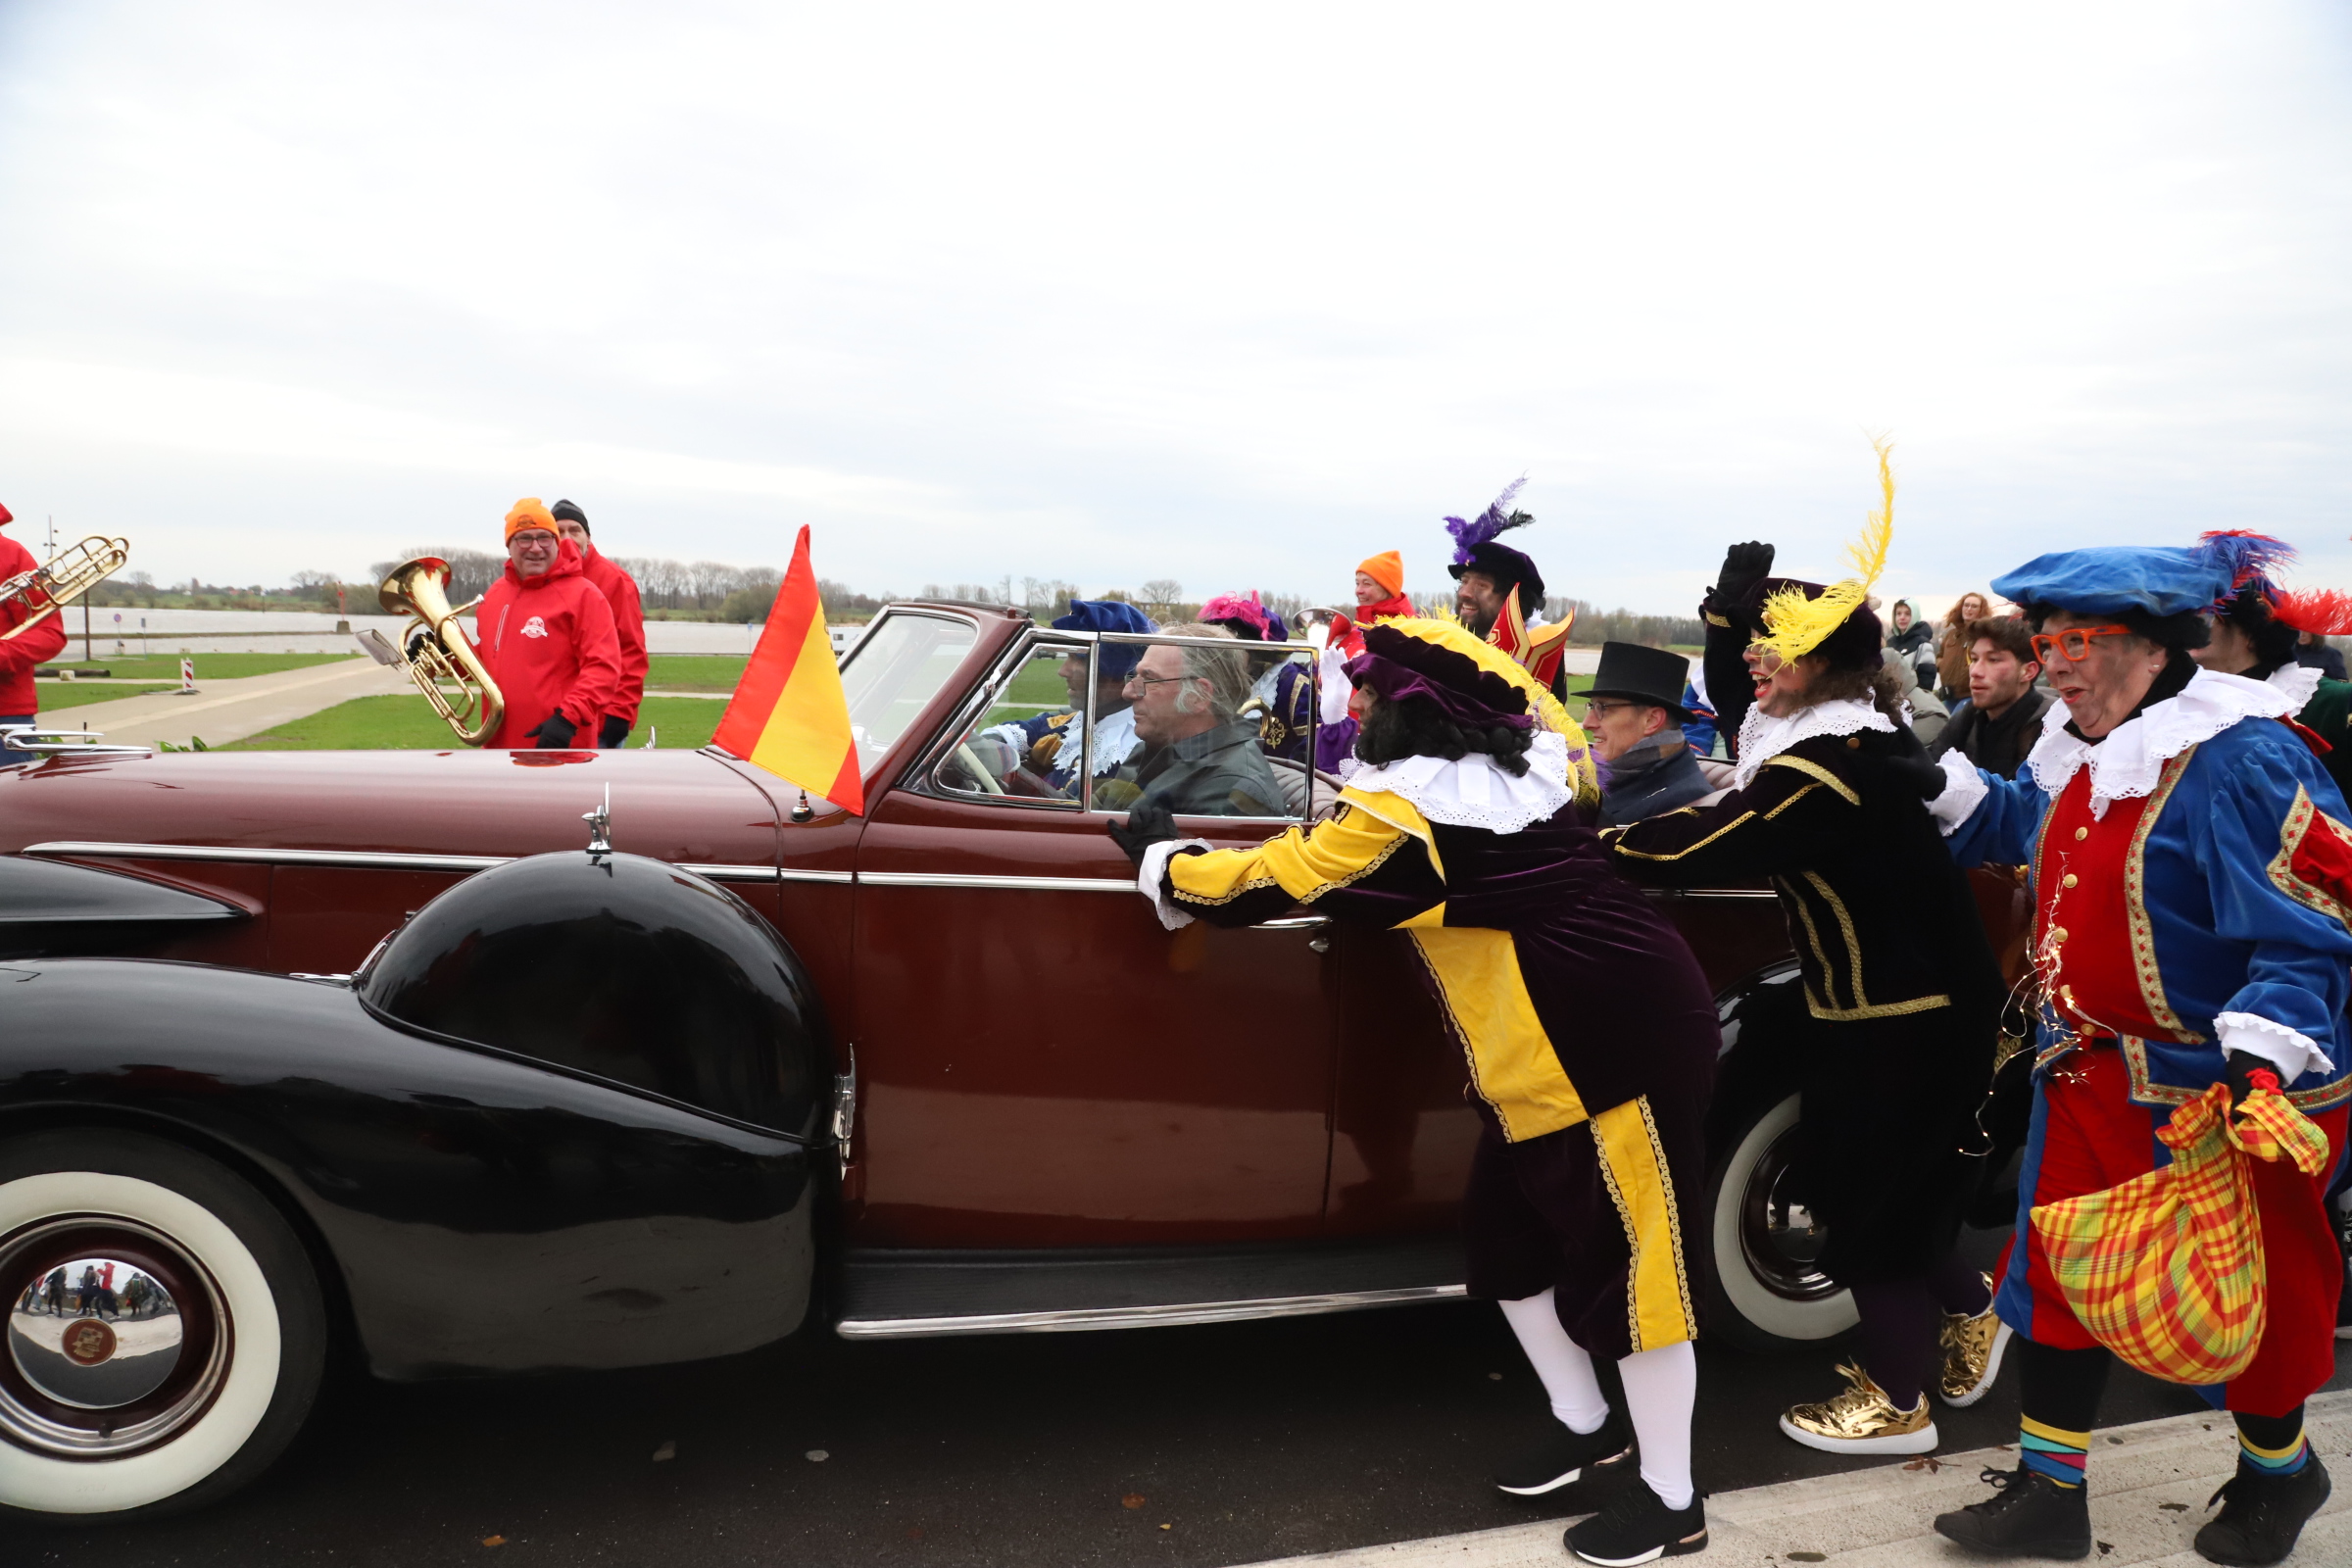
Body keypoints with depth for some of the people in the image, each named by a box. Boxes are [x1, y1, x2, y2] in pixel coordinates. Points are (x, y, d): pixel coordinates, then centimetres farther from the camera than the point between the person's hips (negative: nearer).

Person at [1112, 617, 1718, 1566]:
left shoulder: (1407, 811, -18)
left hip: (1625, 1046, -10)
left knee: (1627, 1261, 1)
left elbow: (1266, 883, -12)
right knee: (1508, 1237, 17)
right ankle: (1583, 1422, 33)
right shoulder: (1530, 764, 6)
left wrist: (1158, 860, 4)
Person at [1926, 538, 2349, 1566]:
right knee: (2056, 1272, 10)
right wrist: (1932, 777, 14)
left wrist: (2263, 1052, -35)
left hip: (2224, 1094, -8)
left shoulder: (2241, 763, -22)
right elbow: (2024, 828, 25)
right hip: (2097, 1076, 8)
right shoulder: (2080, 758, 4)